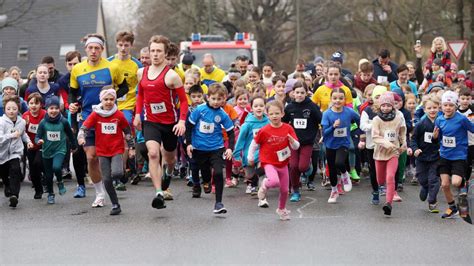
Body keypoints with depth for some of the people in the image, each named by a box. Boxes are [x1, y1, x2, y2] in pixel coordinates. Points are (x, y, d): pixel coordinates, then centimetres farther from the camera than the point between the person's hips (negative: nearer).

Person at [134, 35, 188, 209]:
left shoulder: (171, 76, -13)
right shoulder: (141, 73, 3)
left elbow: (183, 100, -9)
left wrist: (182, 121, -21)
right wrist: (138, 114, 9)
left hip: (170, 123, -2)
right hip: (150, 121, 2)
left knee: (169, 157, 17)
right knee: (153, 153, -21)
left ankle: (168, 173, 55)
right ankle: (159, 193, -23)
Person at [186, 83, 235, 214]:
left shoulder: (223, 115, -7)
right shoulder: (199, 110, -9)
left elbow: (231, 133, 0)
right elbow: (189, 126, 0)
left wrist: (230, 148, -12)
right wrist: (189, 143, -3)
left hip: (216, 148, -1)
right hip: (199, 148, 1)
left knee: (218, 173, -15)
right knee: (205, 173, 14)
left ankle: (218, 203, -10)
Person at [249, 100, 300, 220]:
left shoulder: (288, 128, -7)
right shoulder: (264, 131, -13)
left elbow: (296, 147, -5)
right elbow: (254, 144, 1)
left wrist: (292, 140, -26)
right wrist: (250, 158, 7)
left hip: (283, 164, 4)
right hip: (269, 162, -4)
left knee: (284, 190, 13)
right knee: (274, 181, -33)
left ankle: (282, 209, 40)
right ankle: (264, 186, 2)